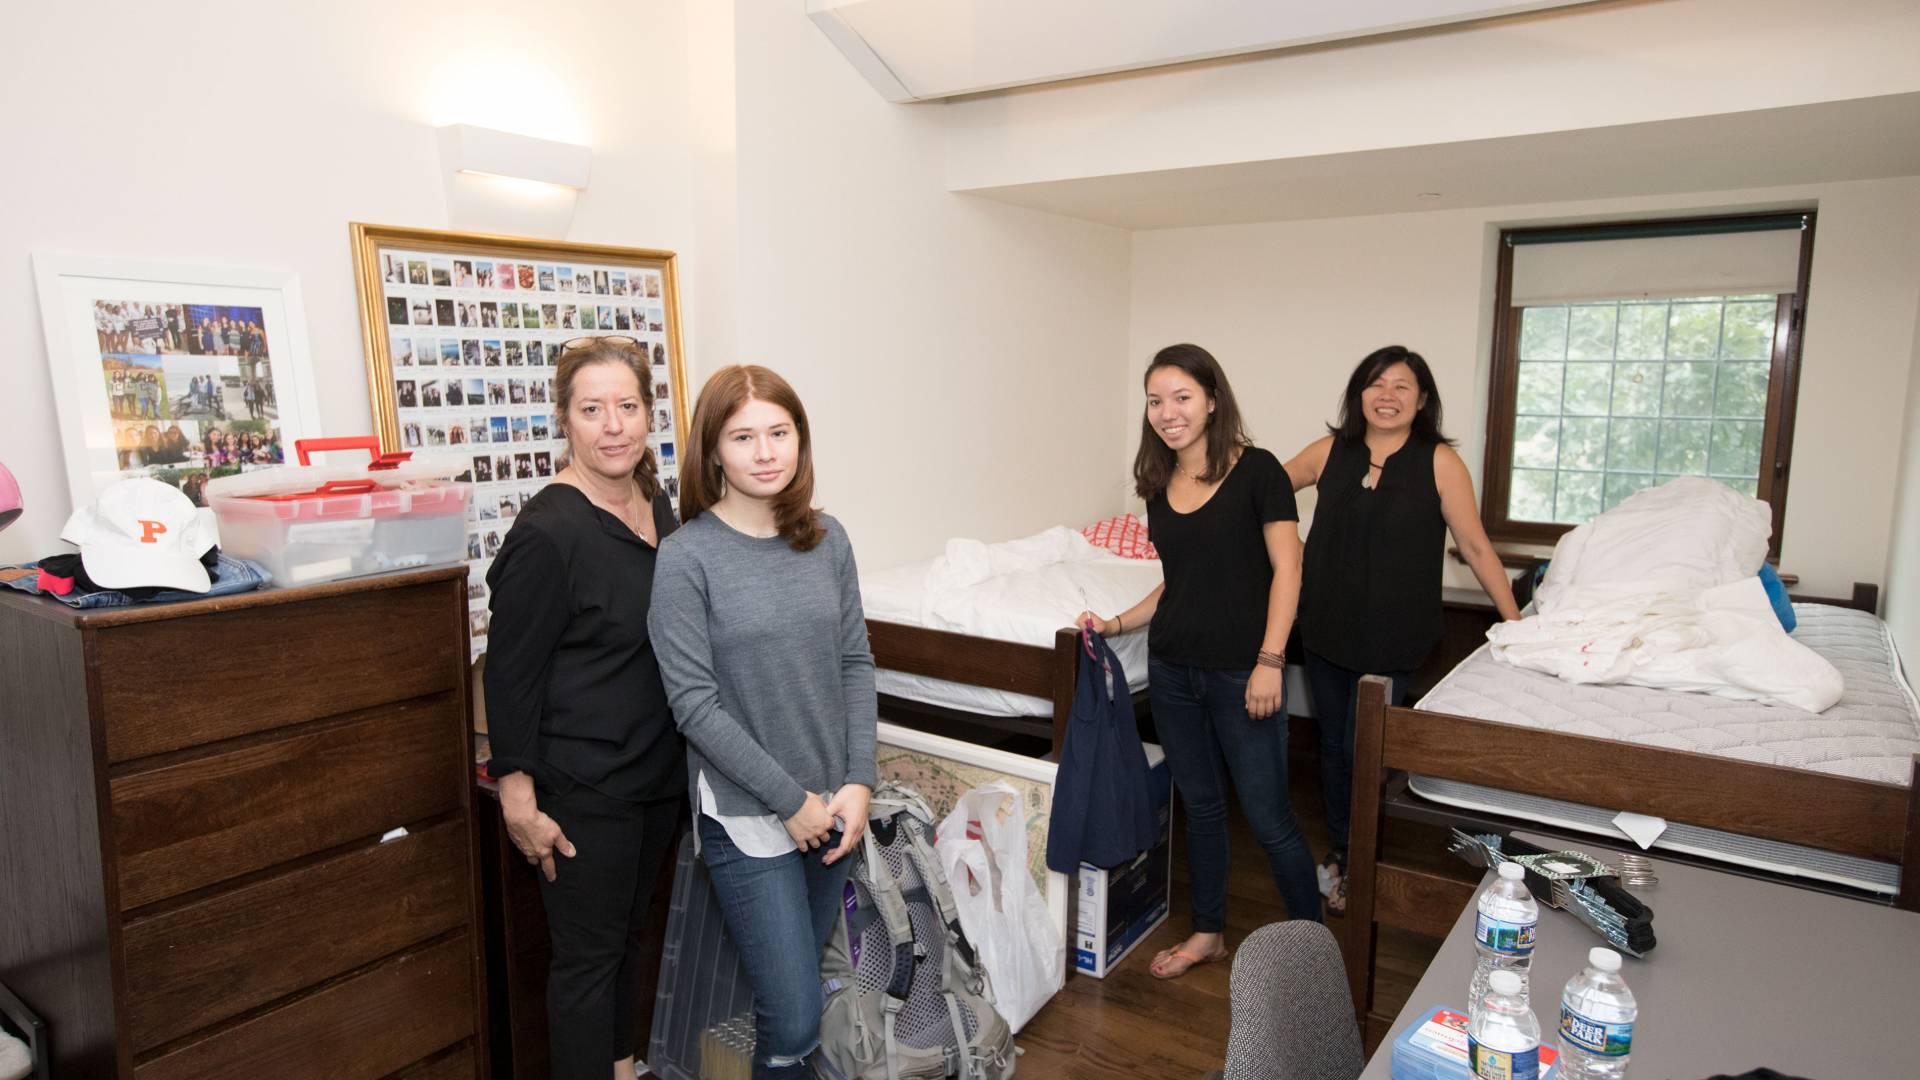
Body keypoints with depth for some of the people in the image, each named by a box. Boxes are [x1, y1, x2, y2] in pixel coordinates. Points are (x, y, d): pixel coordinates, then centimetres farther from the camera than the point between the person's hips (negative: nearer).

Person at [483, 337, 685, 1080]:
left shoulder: (657, 508, 4)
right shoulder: (547, 532, -19)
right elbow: (511, 676, -16)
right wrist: (520, 801, -16)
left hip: (661, 772, 8)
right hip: (584, 791, -8)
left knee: (630, 933, 23)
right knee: (588, 954, 8)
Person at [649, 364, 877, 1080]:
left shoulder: (826, 540, 1)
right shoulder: (687, 556, -12)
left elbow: (855, 663, 5)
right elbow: (695, 704, -14)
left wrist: (857, 783, -4)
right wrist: (791, 799, -13)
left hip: (830, 804, 5)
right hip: (745, 814, -4)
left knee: (803, 971, 19)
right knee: (794, 1021, -1)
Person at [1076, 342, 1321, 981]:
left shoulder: (1255, 471, -8)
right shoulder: (1159, 487, 9)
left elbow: (1286, 569, -10)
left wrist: (1270, 660, -17)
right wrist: (1116, 624, 6)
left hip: (1242, 674, -6)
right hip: (1172, 670, 6)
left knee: (1268, 818, 1)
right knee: (1200, 804, 17)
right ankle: (1208, 932, 33)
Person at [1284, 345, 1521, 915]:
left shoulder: (1440, 462, -7)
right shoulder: (1331, 451, 1)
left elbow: (1476, 548, -3)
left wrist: (1516, 623, -1)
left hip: (1392, 637, -3)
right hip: (1326, 628, 4)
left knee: (1367, 750, 0)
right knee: (1333, 744, 15)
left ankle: (1357, 866, 22)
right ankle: (1339, 851, 35)